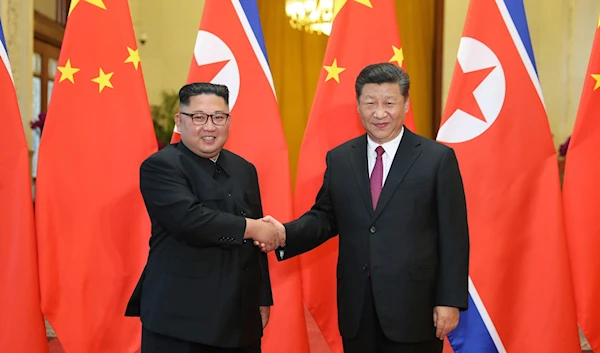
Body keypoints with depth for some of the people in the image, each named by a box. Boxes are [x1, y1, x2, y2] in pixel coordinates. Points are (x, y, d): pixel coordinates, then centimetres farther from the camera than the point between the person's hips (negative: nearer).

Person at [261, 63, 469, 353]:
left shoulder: (438, 158, -4)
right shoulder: (339, 159, 6)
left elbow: (453, 236, -5)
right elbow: (325, 217, 11)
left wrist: (450, 300, -8)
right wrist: (286, 233, -8)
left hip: (414, 307, -3)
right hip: (356, 308, 3)